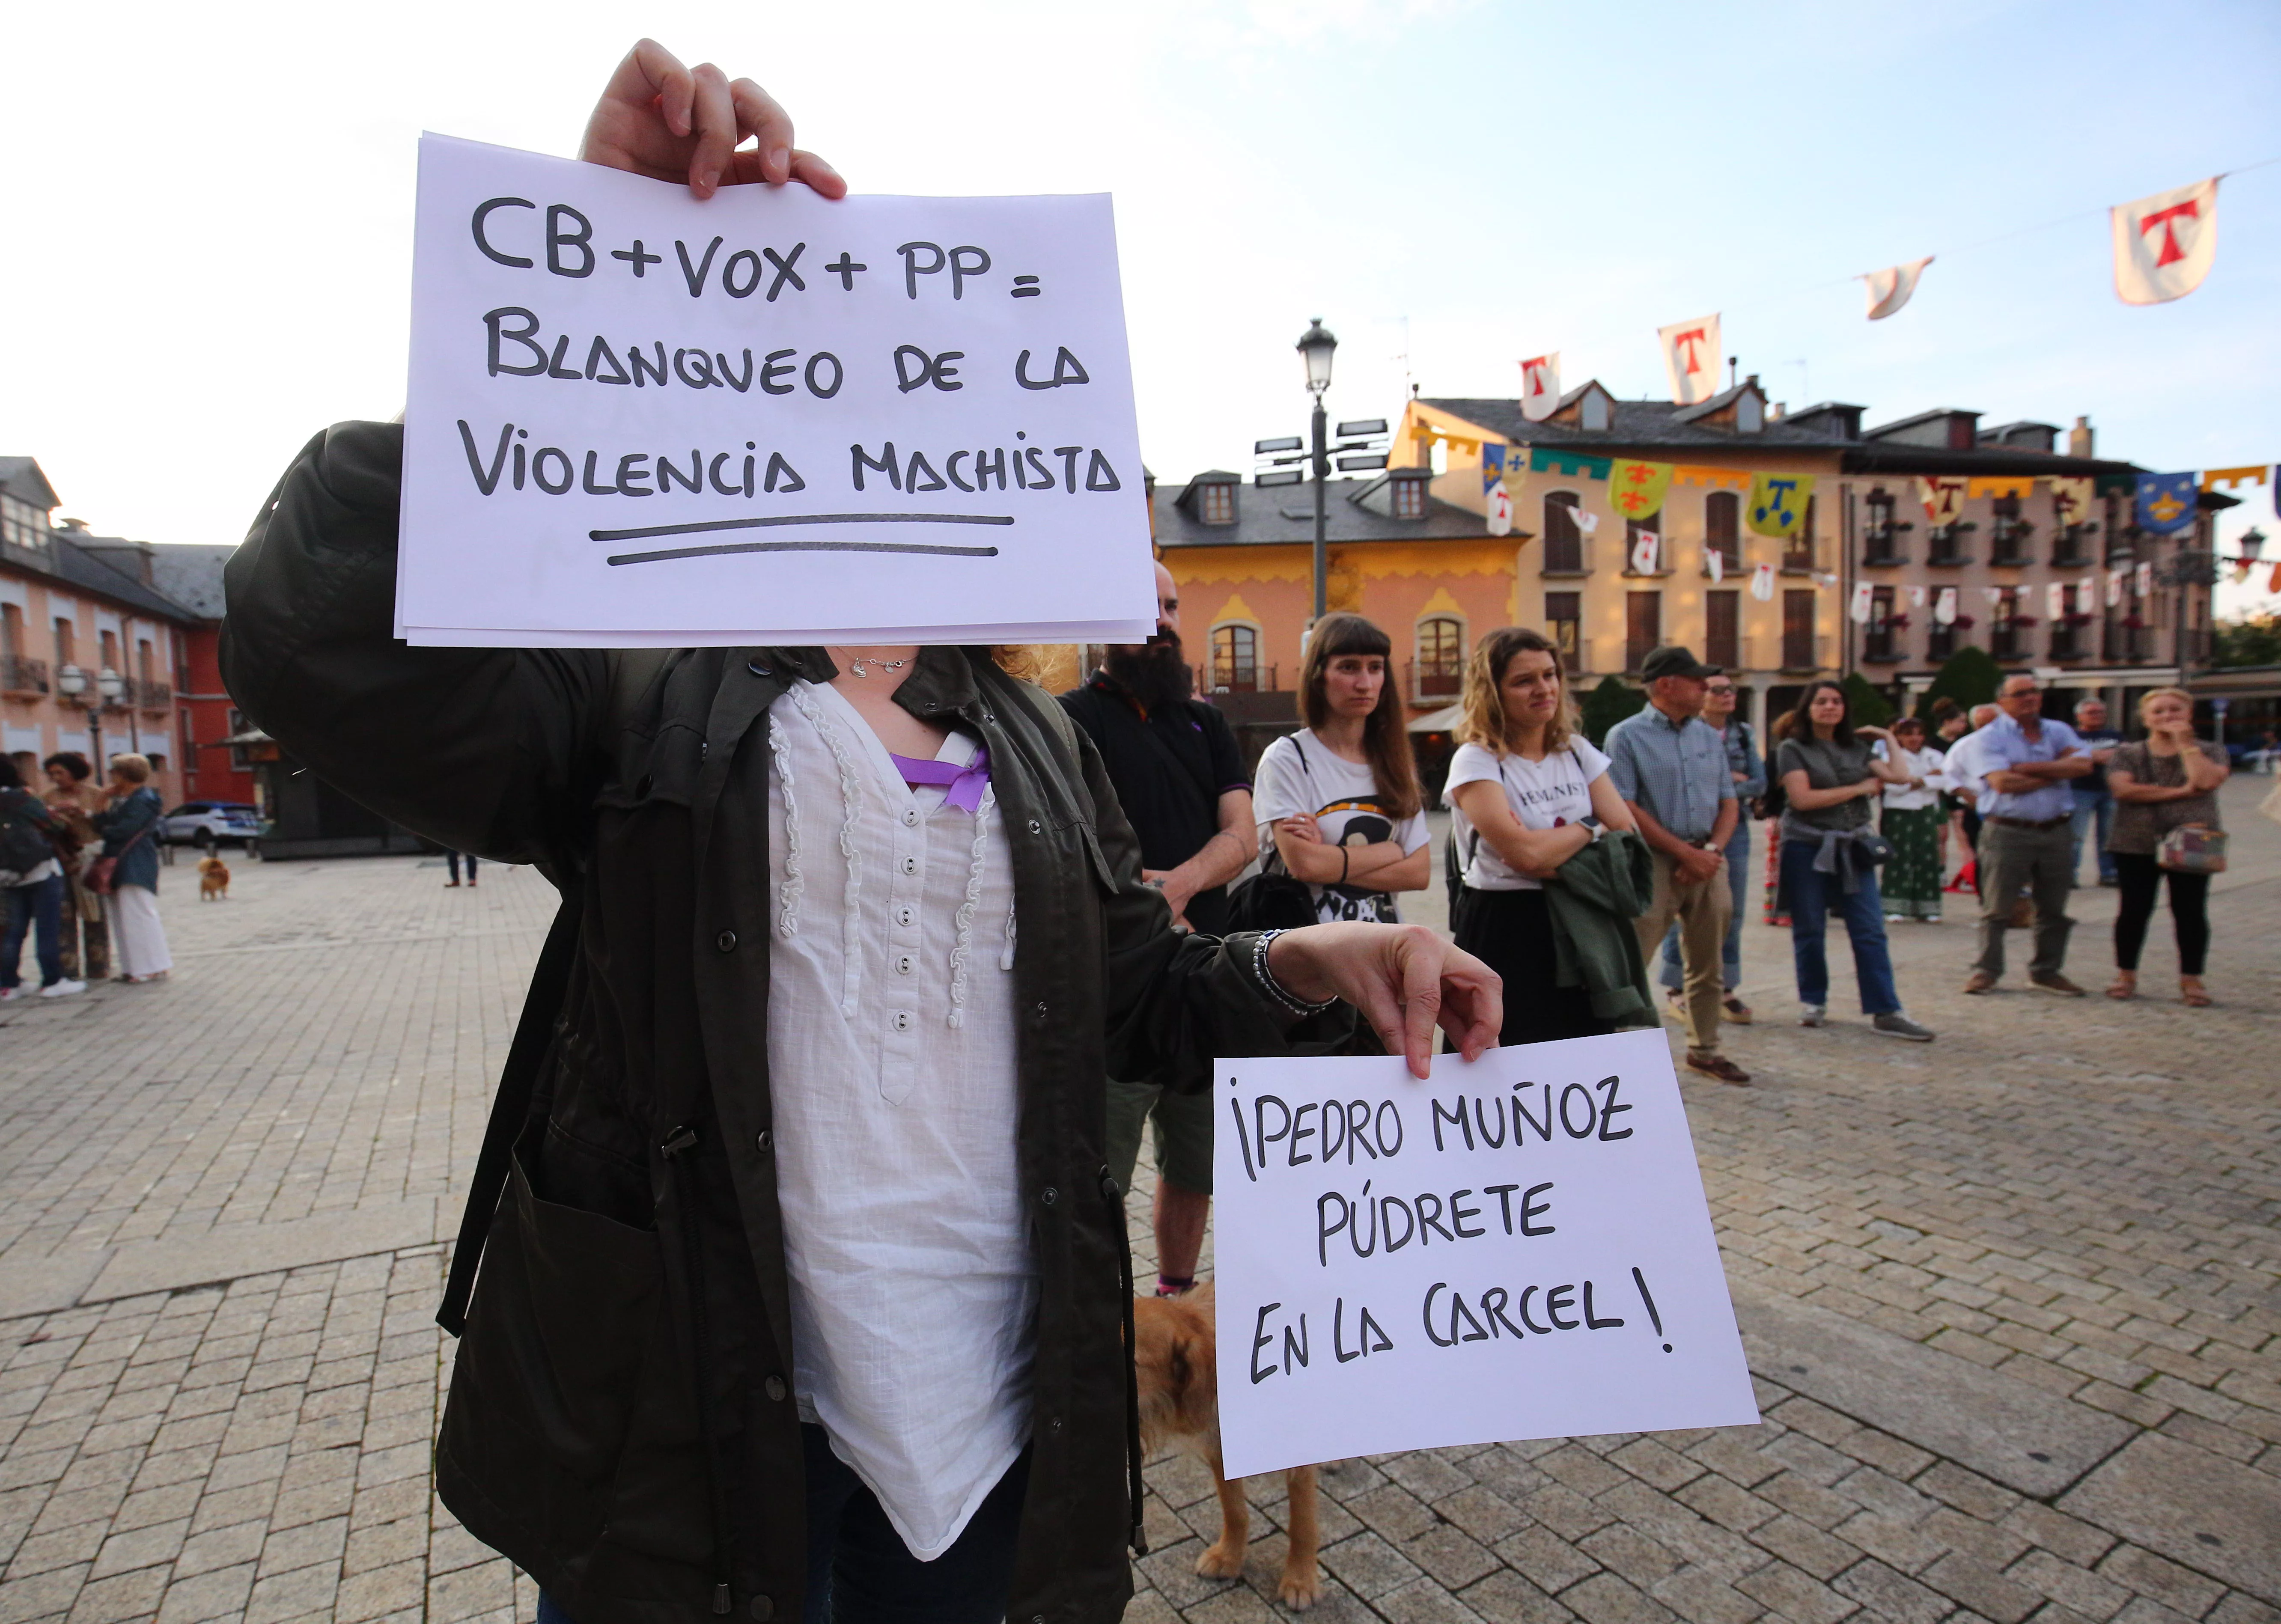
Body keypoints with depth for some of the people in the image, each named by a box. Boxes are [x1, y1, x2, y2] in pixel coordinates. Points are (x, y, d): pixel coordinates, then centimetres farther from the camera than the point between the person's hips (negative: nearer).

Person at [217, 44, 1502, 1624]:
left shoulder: (1038, 738, 7)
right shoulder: (643, 685, -6)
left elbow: (1135, 988, 8)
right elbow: (325, 648, -24)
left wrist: (1311, 961, -12)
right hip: (696, 1408, -3)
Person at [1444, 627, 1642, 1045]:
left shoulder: (1578, 751, 8)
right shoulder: (1476, 761, -10)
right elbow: (1527, 854, -23)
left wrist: (1555, 852, -16)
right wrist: (1589, 828, -5)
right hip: (1505, 936, -5)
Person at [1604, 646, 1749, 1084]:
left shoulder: (1709, 737, 13)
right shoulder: (1628, 736, -5)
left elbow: (1729, 802, 13)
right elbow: (1625, 809, -12)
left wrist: (1712, 850, -5)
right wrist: (1685, 852, -14)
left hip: (1706, 864, 6)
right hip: (1654, 863, -6)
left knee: (1707, 966, 14)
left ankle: (1704, 1049, 27)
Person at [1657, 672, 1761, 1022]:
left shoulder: (1744, 733, 11)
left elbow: (1759, 784, 4)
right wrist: (1730, 779, -10)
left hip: (1735, 827, 5)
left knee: (1732, 911, 7)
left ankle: (1726, 989, 17)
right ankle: (1677, 988, 9)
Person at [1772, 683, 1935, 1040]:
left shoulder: (1856, 747, 14)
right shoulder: (1792, 749, -1)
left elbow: (1899, 776, 4)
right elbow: (1802, 798, -12)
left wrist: (1888, 739, 11)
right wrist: (1860, 788, -6)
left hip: (1853, 847, 4)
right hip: (1807, 848, -3)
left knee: (1870, 931, -3)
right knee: (1809, 931, 3)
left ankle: (1886, 1013, -2)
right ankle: (1814, 1003, 17)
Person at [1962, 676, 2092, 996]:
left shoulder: (2059, 732, 12)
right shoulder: (1989, 738, -3)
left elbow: (2082, 764, -7)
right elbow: (2003, 783, -17)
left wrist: (2027, 768, -14)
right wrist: (2055, 773, -5)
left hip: (2055, 833, 5)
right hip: (2007, 833, -4)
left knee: (2053, 908, 10)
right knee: (1996, 908, -1)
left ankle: (2047, 971, 23)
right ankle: (1986, 970, 8)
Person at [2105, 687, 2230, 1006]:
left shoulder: (2209, 752, 7)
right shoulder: (2127, 755, 6)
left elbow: (2207, 781, -14)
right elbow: (2123, 789, -12)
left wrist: (2185, 742, -9)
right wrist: (2179, 792, -14)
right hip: (2136, 845, 0)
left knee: (2191, 913, 2)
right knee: (2134, 911, 3)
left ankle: (2191, 980, 11)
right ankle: (2126, 976, 13)